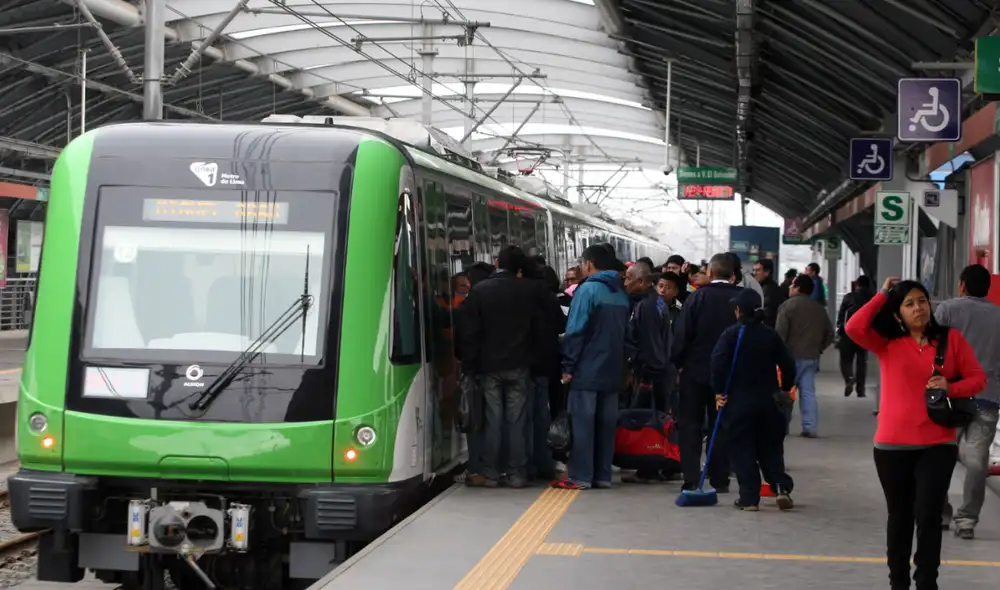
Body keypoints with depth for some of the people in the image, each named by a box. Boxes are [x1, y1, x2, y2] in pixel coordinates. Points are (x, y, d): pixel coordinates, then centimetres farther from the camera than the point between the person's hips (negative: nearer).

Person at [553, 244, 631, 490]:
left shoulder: (587, 290, -11)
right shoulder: (621, 293, 10)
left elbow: (575, 330, -15)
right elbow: (625, 332, 12)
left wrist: (567, 366, -11)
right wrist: (621, 364, 16)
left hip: (586, 370, -6)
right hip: (612, 371, 7)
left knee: (582, 423, -2)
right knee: (606, 423, 9)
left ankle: (580, 476, -2)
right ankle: (602, 475, 12)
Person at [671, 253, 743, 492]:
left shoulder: (698, 297, -10)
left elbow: (682, 333, -10)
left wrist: (679, 362, 0)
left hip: (695, 369, -2)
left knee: (690, 423, 6)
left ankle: (691, 479, 0)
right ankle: (719, 479, 10)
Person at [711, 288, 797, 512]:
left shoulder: (731, 334, -9)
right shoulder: (770, 335, 3)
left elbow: (718, 363, -19)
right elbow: (788, 365, 6)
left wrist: (719, 391, -9)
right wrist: (785, 389, 20)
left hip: (739, 401, -4)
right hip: (768, 401, 4)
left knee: (742, 449, 4)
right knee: (771, 447, 15)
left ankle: (749, 498, 2)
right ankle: (781, 487, -2)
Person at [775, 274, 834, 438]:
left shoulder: (788, 306, -9)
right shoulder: (819, 308, 12)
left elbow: (780, 333, -15)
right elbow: (829, 333, 15)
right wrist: (818, 348, 17)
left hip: (792, 356, -5)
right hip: (812, 357, 5)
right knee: (808, 391, 6)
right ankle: (810, 427, 1)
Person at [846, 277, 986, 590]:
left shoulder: (952, 338, 2)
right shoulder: (887, 342, 1)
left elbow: (978, 378, 4)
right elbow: (854, 328, -16)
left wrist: (951, 387, -16)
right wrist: (882, 294, -7)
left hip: (938, 445, -1)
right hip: (892, 445, 1)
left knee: (928, 515, -6)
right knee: (899, 516, 13)